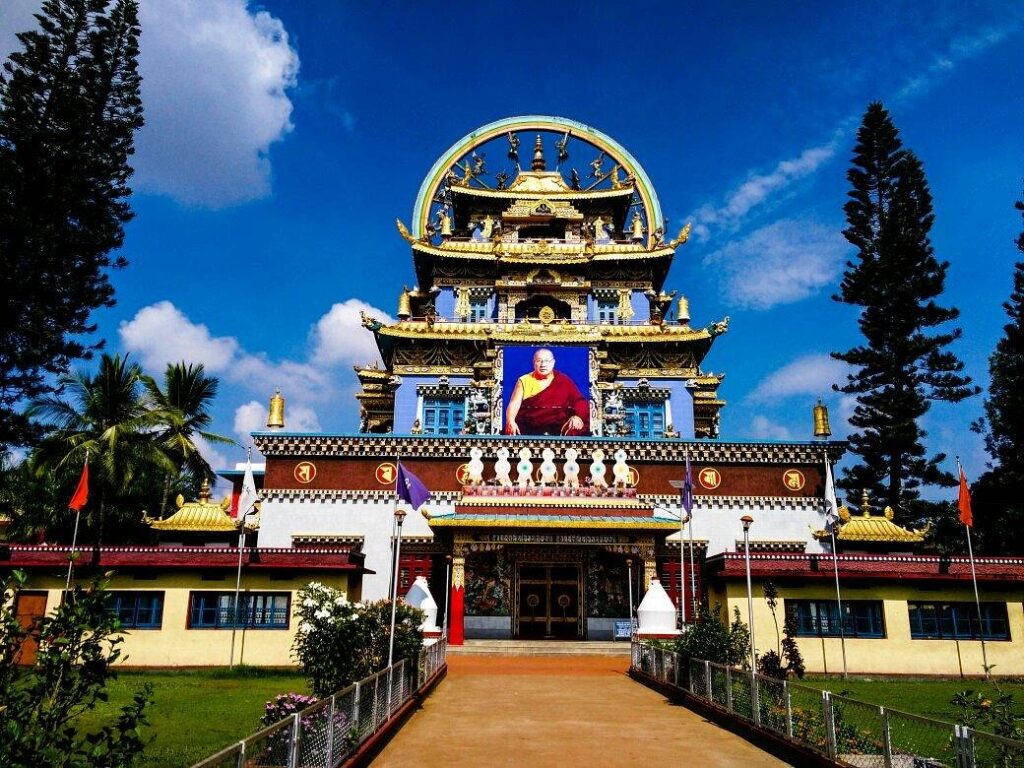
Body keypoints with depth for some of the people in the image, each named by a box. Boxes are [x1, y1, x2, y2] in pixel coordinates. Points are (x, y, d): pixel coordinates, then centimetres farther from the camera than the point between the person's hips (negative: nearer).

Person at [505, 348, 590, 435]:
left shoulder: (564, 380, 8)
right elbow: (514, 404, 0)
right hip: (528, 428, 0)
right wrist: (510, 421, -22)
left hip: (558, 428, 0)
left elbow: (580, 401, 1)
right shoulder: (524, 381, 9)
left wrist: (578, 417, -22)